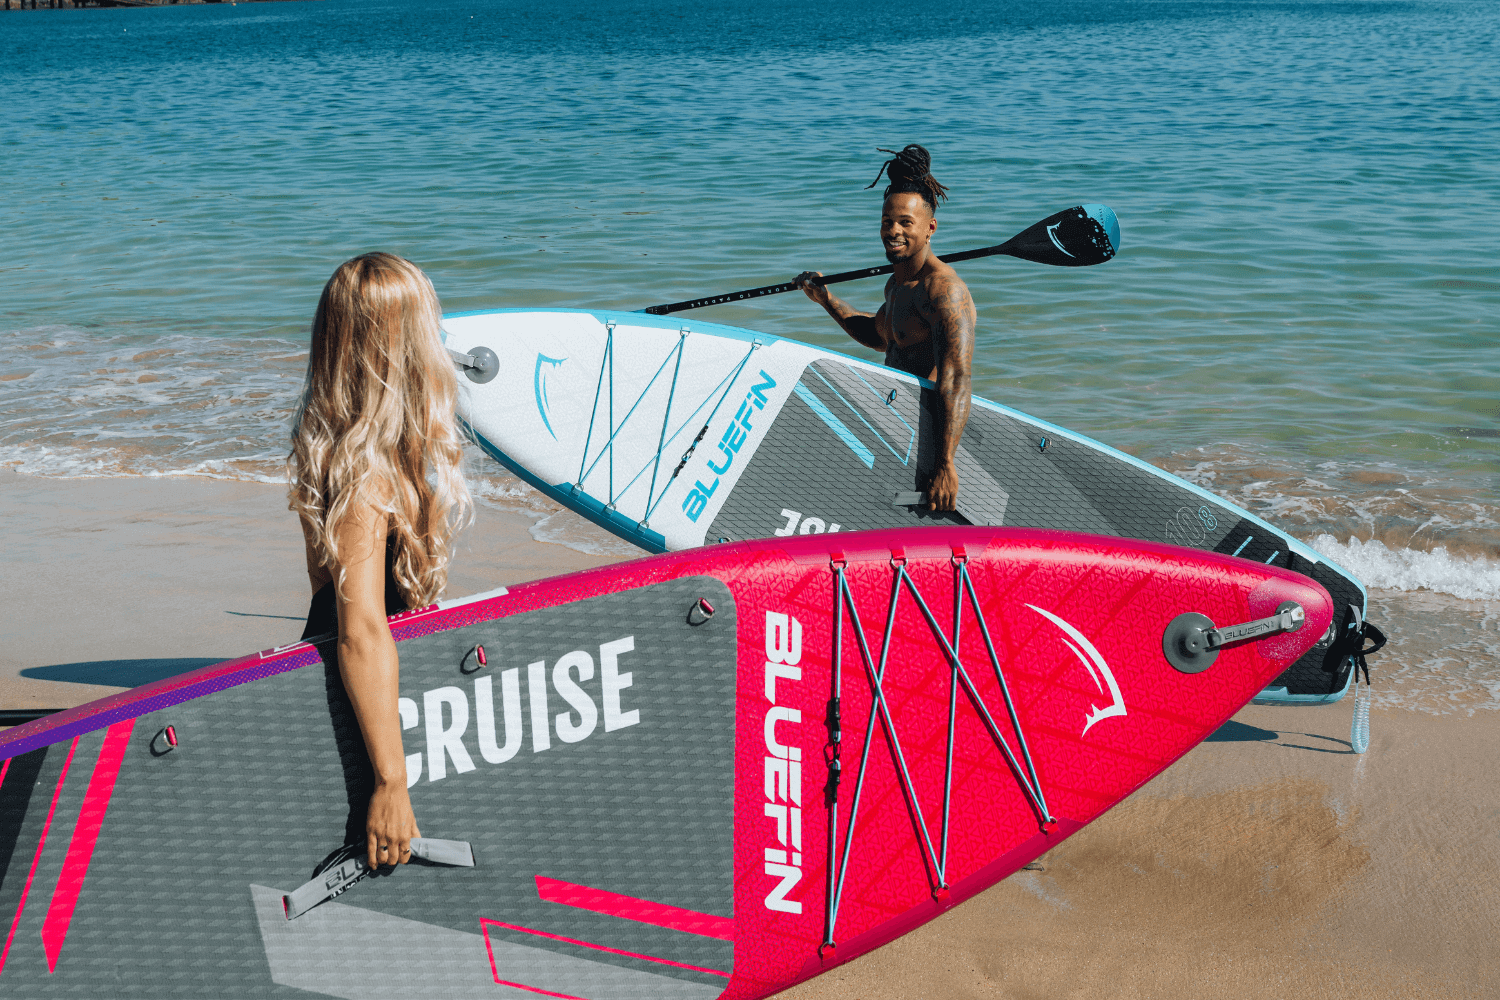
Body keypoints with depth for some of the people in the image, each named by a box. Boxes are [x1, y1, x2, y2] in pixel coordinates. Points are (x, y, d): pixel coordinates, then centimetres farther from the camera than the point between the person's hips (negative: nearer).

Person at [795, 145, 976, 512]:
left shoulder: (943, 289, -19)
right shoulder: (897, 284, 13)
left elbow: (956, 379, -30)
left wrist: (945, 465, -39)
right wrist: (826, 299, 25)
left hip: (932, 436, -10)